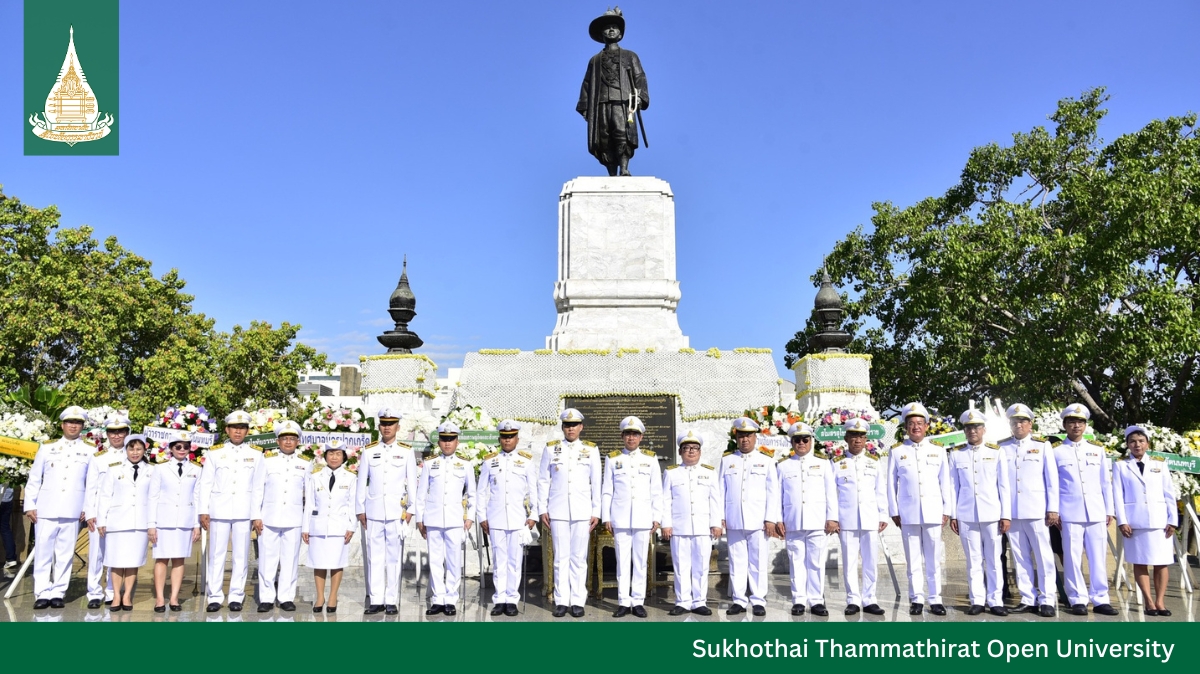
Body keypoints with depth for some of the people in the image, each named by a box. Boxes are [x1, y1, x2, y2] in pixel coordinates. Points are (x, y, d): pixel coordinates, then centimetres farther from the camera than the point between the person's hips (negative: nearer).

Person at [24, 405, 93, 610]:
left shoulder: (90, 451, 6)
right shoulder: (47, 448, 9)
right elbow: (34, 479, 9)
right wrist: (30, 505, 2)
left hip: (73, 512, -1)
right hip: (46, 509, 1)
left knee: (65, 554, 3)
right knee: (43, 552, 0)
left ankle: (57, 593, 9)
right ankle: (42, 594, 7)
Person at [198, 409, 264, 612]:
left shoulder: (256, 454, 5)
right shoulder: (215, 452, 5)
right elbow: (206, 483, 5)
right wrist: (203, 511, 0)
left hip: (244, 512, 0)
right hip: (219, 510, 0)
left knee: (241, 555, 3)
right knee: (216, 554, 3)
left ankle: (236, 596, 11)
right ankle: (215, 597, 10)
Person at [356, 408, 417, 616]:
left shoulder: (406, 452, 3)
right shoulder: (369, 451, 6)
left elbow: (412, 482, 4)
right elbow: (361, 481, 8)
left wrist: (411, 508, -1)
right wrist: (360, 509, 5)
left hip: (397, 511, -1)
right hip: (374, 511, 1)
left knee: (394, 557, 2)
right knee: (374, 557, 4)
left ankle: (392, 600, 9)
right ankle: (376, 600, 11)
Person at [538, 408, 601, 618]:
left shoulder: (591, 450, 4)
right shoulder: (551, 449, 5)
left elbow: (596, 483, 5)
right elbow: (543, 481, 6)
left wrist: (596, 512, 1)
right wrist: (543, 510, 1)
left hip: (582, 512, 0)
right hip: (558, 512, 0)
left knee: (579, 558, 4)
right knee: (561, 557, 3)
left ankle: (578, 601, 10)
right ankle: (561, 601, 10)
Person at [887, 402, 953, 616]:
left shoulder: (938, 451, 8)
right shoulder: (897, 452, 4)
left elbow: (945, 482, 8)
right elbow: (891, 484, 5)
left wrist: (947, 510, 4)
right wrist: (894, 512, 1)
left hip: (933, 512, 1)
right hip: (908, 514, -1)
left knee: (934, 559, 4)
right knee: (913, 560, 4)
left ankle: (935, 599, 12)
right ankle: (916, 599, 10)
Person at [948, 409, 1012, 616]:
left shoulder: (997, 452, 5)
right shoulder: (956, 454, 6)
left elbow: (1004, 486, 4)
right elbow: (953, 487, 6)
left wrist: (1006, 515, -1)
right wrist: (952, 515, 2)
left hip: (992, 514, 0)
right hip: (966, 516, 0)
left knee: (994, 560, 4)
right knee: (974, 561, 4)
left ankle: (996, 601, 11)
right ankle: (977, 601, 11)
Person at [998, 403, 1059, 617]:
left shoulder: (1042, 446, 5)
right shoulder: (1002, 448, 8)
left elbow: (1052, 479, 3)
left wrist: (1053, 509, -3)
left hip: (1036, 511, -2)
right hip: (1011, 512, 2)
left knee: (1043, 556, 1)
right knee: (1020, 558, 6)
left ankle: (1047, 600, 7)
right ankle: (1028, 599, 12)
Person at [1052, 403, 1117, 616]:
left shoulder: (1098, 451, 13)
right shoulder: (1056, 452, 4)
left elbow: (1106, 483, 14)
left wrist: (1109, 510, 9)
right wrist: (1054, 511, -3)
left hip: (1096, 512, 3)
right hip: (1070, 513, -2)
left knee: (1098, 557, 3)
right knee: (1072, 557, -1)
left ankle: (1100, 600, 10)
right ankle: (1078, 600, 5)